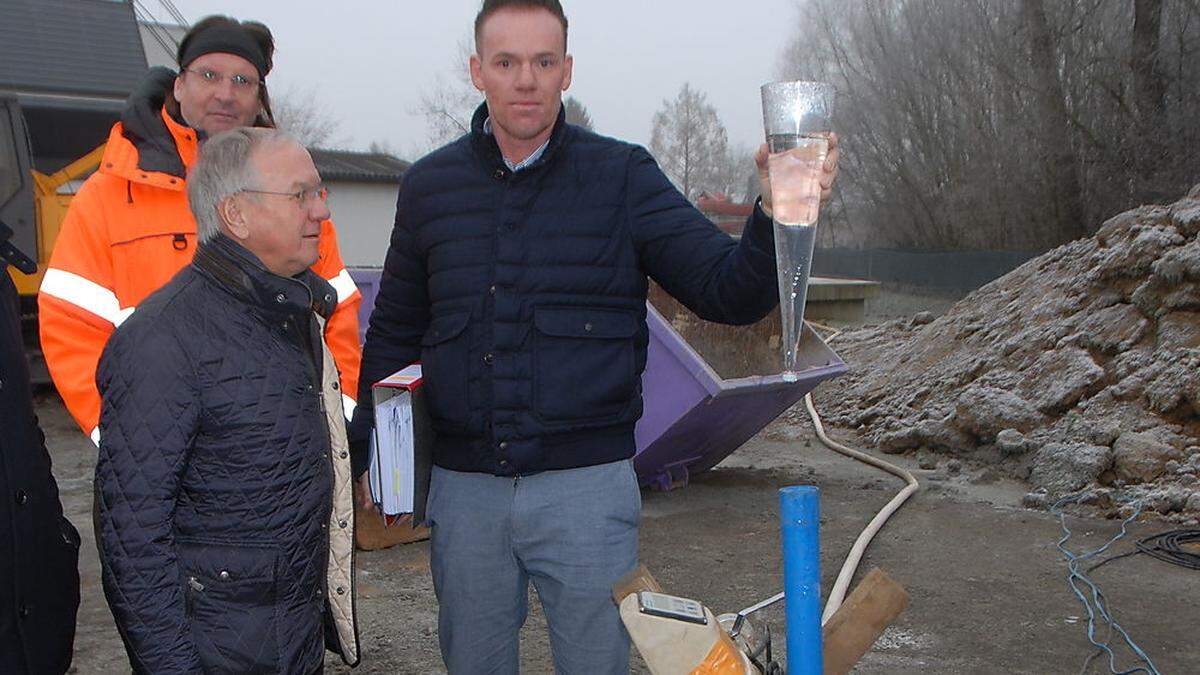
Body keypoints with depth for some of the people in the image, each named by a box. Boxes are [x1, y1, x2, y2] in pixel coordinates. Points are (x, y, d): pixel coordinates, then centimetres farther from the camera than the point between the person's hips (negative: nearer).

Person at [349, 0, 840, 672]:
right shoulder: (430, 185, 5)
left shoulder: (623, 176, -2)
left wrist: (777, 214, -28)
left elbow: (730, 293, -9)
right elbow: (395, 332, 15)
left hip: (587, 486, -2)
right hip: (463, 489, 3)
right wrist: (366, 454, 9)